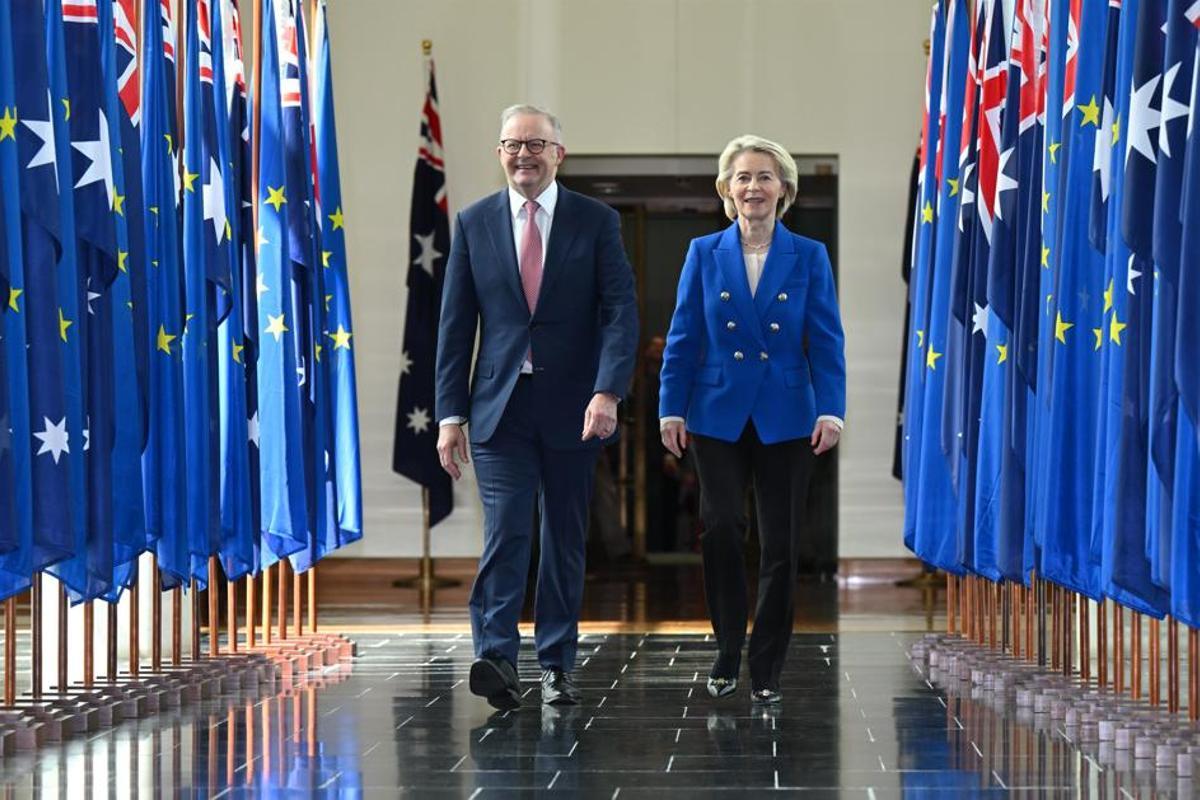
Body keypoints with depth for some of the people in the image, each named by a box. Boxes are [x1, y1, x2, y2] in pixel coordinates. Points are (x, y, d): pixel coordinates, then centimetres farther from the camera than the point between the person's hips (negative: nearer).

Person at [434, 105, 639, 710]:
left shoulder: (596, 222, 2)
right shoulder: (474, 223, 6)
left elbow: (620, 312, -5)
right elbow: (455, 325, 6)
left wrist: (608, 392, -20)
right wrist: (450, 414, 0)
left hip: (571, 409, 0)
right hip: (500, 406, 0)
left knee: (565, 540, 8)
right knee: (505, 531, -13)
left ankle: (557, 666, 17)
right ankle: (495, 659, -20)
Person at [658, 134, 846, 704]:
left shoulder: (809, 257, 4)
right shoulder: (705, 254, 5)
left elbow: (826, 342, 1)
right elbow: (683, 339, 6)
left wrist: (831, 411, -10)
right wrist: (671, 410, 0)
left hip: (786, 420, 0)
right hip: (719, 416, 0)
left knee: (780, 545, 1)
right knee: (721, 529, -14)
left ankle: (766, 672, 11)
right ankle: (727, 652, 6)